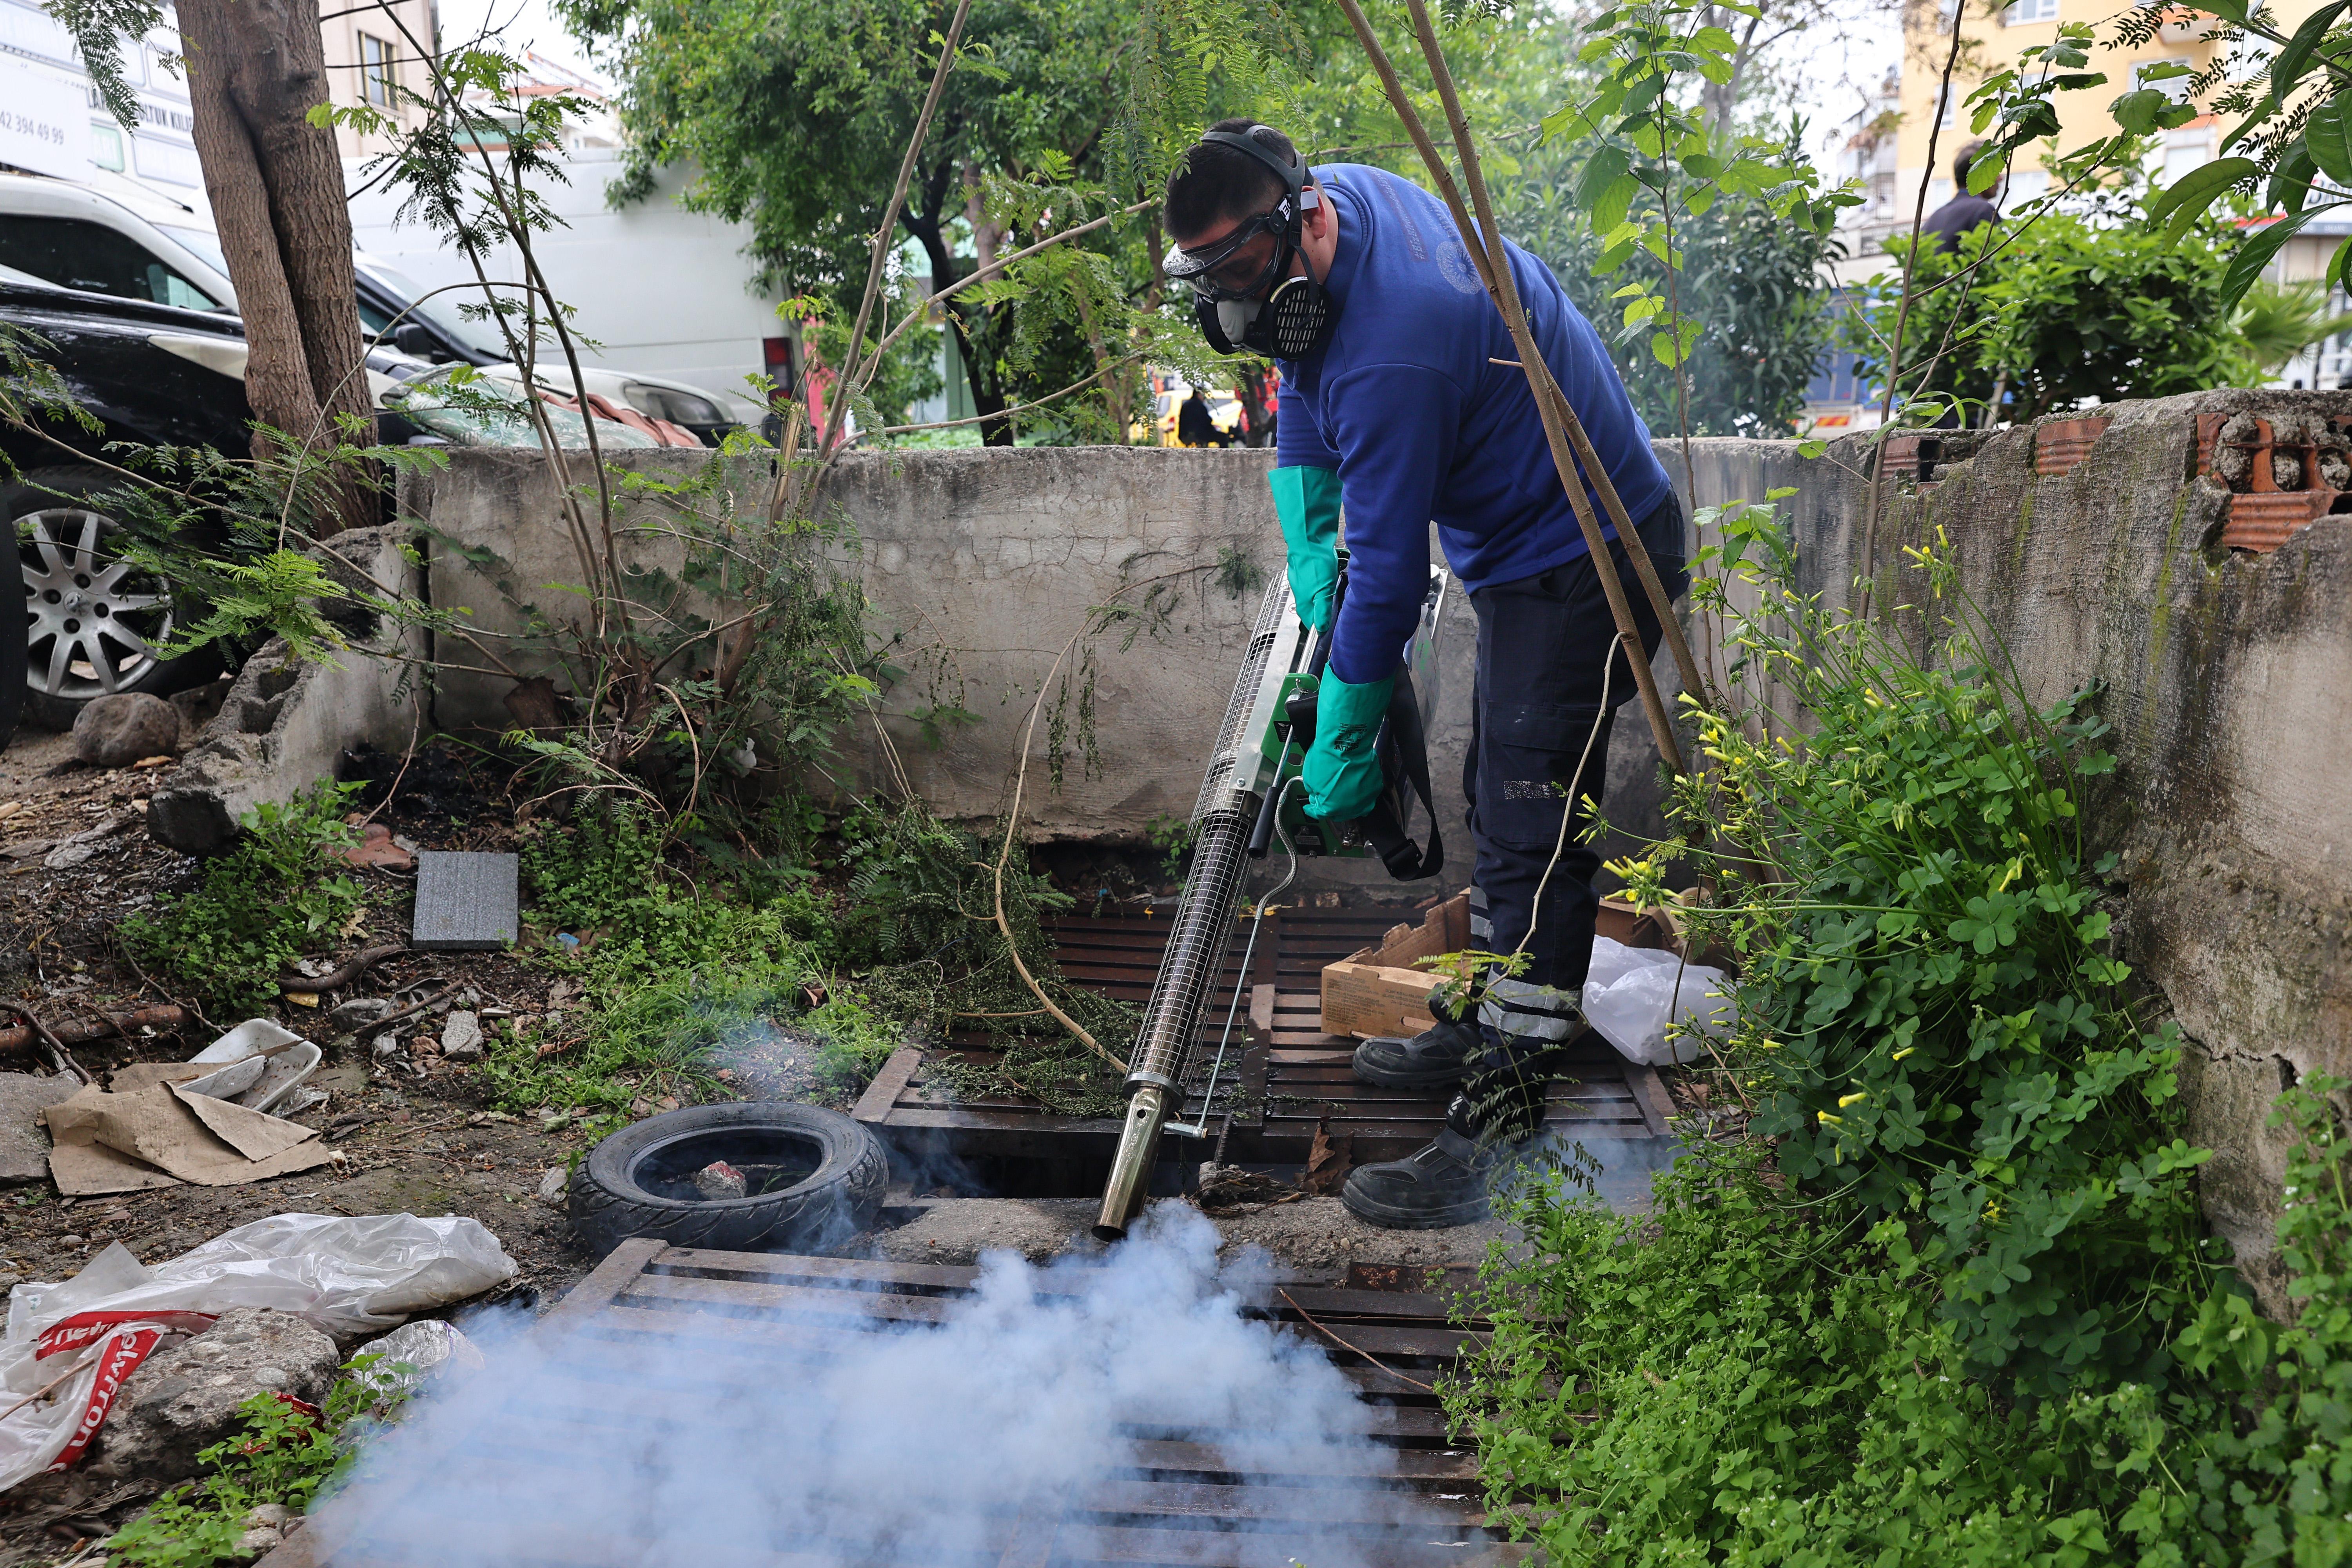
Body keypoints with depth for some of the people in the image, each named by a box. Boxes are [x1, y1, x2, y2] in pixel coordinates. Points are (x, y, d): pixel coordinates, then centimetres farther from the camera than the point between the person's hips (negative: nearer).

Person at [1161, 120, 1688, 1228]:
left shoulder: (1393, 351, -32)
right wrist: (1308, 554, 8)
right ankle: (1481, 1023, 33)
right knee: (1499, 801, 18)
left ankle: (1501, 1134, -7)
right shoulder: (1336, 195, -1)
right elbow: (1305, 391, 14)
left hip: (1582, 563, -10)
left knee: (1532, 836, -12)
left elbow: (1390, 568, -27)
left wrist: (1344, 740, -17)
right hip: (1527, 546, 11)